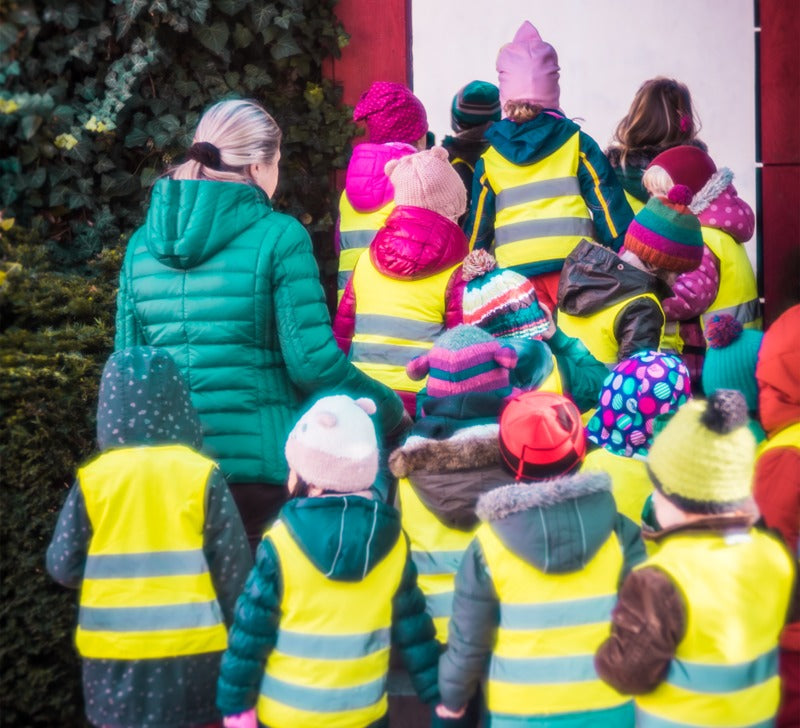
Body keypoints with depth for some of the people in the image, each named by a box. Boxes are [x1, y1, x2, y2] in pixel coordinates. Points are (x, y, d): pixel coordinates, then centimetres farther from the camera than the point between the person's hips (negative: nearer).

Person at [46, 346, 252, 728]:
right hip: (193, 647, -1)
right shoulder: (201, 474, -7)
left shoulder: (93, 479, -5)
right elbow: (234, 566, -5)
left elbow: (63, 566, -1)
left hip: (114, 652, 1)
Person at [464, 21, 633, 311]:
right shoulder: (576, 143, 4)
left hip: (516, 275, 1)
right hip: (573, 268, -1)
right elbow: (609, 205, 2)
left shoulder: (489, 157, 7)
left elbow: (478, 225, 12)